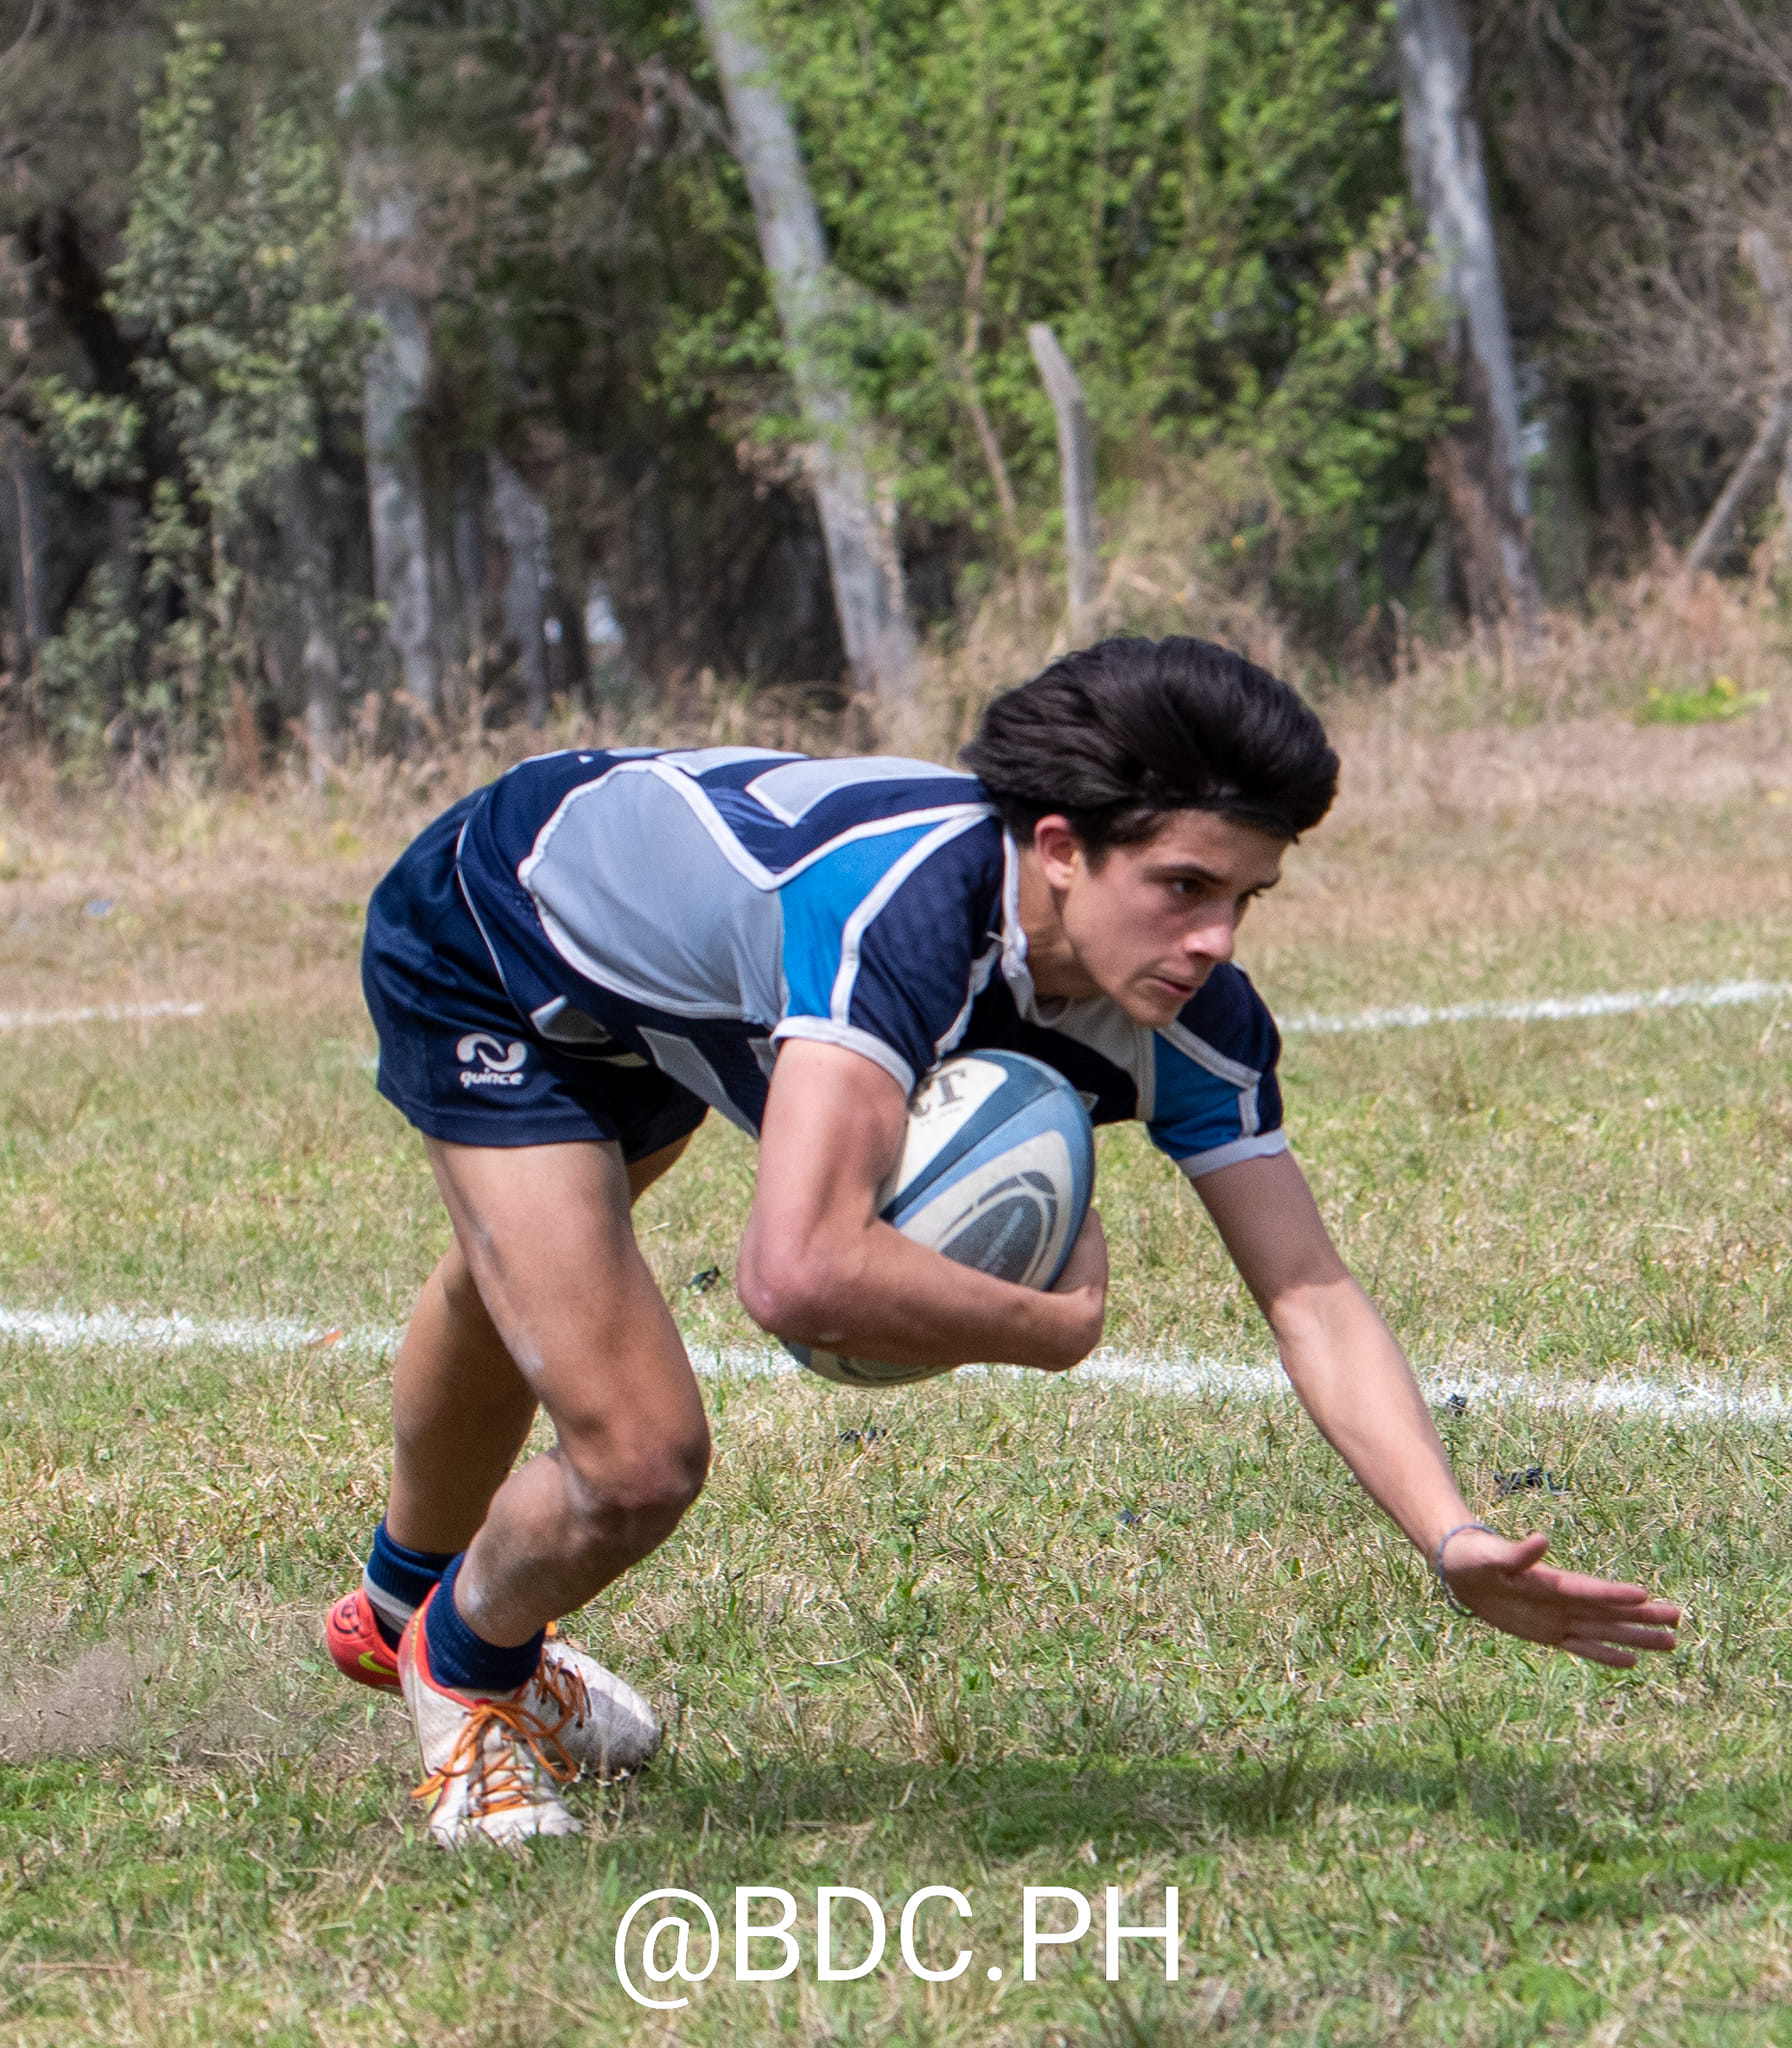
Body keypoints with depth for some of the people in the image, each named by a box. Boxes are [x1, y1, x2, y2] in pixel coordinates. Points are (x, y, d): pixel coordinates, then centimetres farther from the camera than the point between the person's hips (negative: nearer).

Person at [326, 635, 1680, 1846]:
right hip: (478, 950, -7)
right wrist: (1061, 1324, -42)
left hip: (661, 981, 7)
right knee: (638, 1460, -15)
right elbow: (802, 1274, -60)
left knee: (523, 1281, 34)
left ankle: (408, 1610, 65)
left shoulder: (1192, 1017, -29)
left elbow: (1313, 1296, -29)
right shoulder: (907, 909, -49)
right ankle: (463, 1661, 22)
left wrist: (1456, 1539, -45)